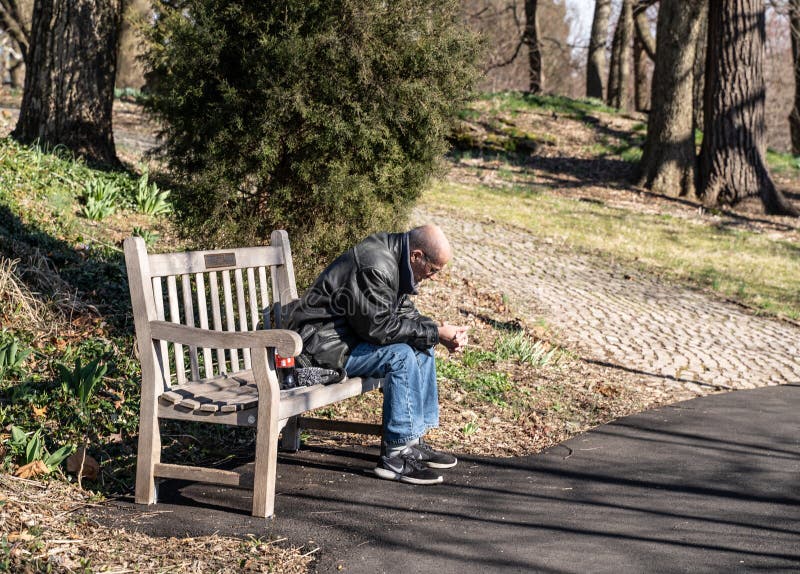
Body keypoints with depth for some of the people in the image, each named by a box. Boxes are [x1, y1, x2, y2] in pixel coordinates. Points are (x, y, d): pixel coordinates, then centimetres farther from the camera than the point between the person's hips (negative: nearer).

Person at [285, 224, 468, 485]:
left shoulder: (394, 259, 6)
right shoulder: (375, 265, -26)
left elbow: (404, 313, 13)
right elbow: (380, 327, -26)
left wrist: (440, 331, -3)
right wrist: (436, 332, -19)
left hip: (347, 333, 11)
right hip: (320, 343, -11)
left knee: (422, 348, 6)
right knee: (400, 355, -24)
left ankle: (414, 441, 9)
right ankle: (395, 457, -19)